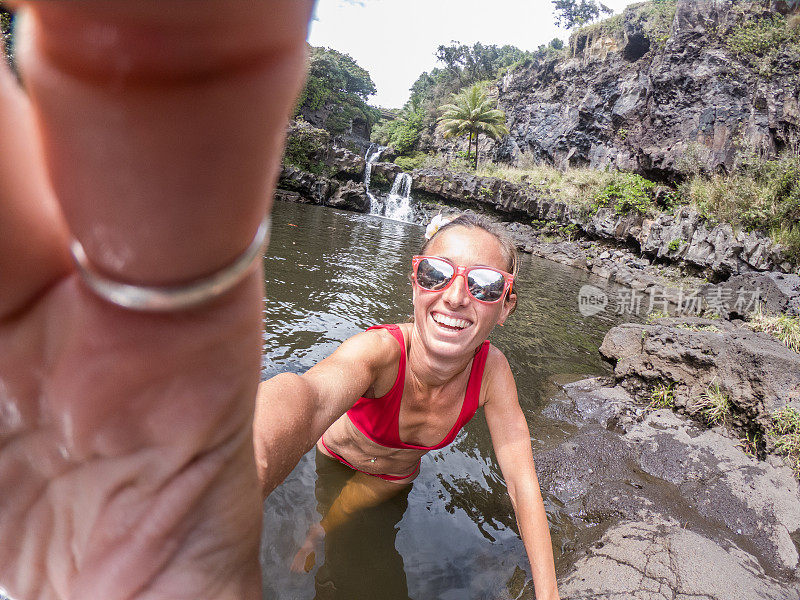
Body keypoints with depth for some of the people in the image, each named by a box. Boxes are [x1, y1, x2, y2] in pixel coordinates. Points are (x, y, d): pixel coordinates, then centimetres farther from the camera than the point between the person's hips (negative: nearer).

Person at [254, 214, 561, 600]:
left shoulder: (491, 370, -31)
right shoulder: (379, 350, -43)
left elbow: (522, 483, -25)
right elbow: (308, 396, -67)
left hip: (393, 477, 1)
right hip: (335, 454, -1)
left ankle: (315, 538, 47)